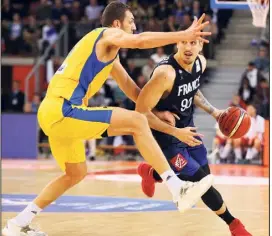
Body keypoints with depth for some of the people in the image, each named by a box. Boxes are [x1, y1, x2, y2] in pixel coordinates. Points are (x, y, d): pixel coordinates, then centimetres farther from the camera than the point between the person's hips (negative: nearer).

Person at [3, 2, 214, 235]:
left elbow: (130, 88, 33)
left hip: (54, 114, 10)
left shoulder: (108, 51, 28)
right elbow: (140, 41, -21)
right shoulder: (107, 34, -1)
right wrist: (184, 34, -22)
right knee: (136, 122, -15)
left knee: (76, 173, 26)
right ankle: (177, 189, -20)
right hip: (62, 110, -10)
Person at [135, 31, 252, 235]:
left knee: (203, 178, 16)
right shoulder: (165, 73, -31)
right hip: (166, 136, -8)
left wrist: (213, 112, 5)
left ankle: (151, 172, 39)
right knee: (201, 182, -8)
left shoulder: (201, 63, -6)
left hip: (187, 128, 8)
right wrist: (175, 132, -28)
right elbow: (141, 112, -27)